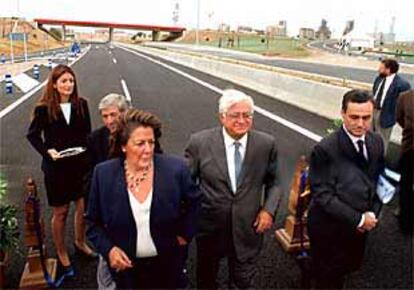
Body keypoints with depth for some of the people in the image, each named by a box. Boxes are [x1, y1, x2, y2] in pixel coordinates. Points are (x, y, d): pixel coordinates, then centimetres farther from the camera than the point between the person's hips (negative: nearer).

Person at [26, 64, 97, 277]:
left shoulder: (81, 104, -4)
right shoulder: (44, 108, -11)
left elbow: (87, 133, 4)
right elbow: (33, 135, 0)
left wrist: (86, 154, -10)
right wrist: (47, 151, -16)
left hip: (80, 165, 3)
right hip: (56, 167, -2)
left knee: (83, 207, 12)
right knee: (60, 213, 10)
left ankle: (80, 242, 40)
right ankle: (61, 254, 31)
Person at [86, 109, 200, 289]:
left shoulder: (176, 168, -16)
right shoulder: (103, 173, -12)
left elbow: (194, 201, 4)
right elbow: (93, 222, -1)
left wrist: (184, 234, 2)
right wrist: (108, 249, -14)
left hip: (166, 263, 0)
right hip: (125, 266, 0)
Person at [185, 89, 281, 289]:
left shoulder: (266, 144, -9)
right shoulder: (199, 142, -13)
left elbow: (274, 181, 4)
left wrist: (268, 209, -8)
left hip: (248, 228, 0)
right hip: (210, 228, 0)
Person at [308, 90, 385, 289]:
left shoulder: (377, 142, -3)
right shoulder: (325, 149, -23)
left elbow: (378, 180, 7)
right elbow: (322, 195, -22)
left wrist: (372, 214, -6)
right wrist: (358, 219, -19)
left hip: (361, 227, 6)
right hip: (329, 229, -5)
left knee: (350, 267, 25)